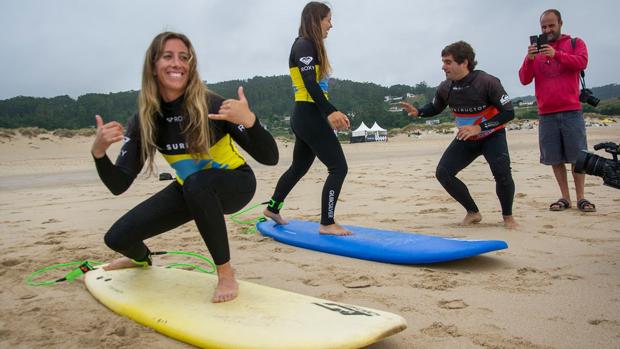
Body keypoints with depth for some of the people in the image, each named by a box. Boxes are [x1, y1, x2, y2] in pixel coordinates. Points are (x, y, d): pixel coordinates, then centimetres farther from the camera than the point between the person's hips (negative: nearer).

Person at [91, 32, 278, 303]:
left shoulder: (210, 106, -26)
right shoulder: (145, 119, -13)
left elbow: (270, 158, -29)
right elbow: (118, 186, -13)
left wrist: (249, 121, -48)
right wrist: (99, 152, -32)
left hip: (234, 185, -4)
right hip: (191, 190, 5)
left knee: (197, 183, -39)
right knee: (118, 238, -4)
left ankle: (225, 272, -19)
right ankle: (142, 259, 36)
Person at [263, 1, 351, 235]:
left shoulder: (309, 46, 20)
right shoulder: (304, 45, -10)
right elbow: (310, 85, -22)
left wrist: (331, 113, 23)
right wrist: (330, 111, -33)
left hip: (306, 117, 10)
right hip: (309, 117, -10)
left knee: (299, 167, 22)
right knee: (338, 167, -9)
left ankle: (272, 208, 35)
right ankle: (327, 224, -6)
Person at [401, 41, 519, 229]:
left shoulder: (487, 82, -26)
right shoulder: (445, 88, -12)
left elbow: (508, 113, -24)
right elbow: (435, 108, 9)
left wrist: (479, 128, -33)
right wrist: (418, 112, -13)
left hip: (492, 135, -5)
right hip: (466, 139, 5)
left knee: (501, 171, -28)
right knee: (443, 172, -8)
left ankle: (507, 216, -1)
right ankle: (473, 212, 9)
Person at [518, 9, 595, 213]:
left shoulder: (575, 43, 10)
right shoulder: (535, 50, 13)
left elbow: (582, 62, -11)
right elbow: (524, 80, 4)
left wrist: (556, 54, -26)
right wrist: (529, 60, -15)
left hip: (571, 111, -2)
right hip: (546, 114, 2)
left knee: (577, 156, -1)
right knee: (555, 159, 2)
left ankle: (580, 198, 7)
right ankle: (565, 198, 9)